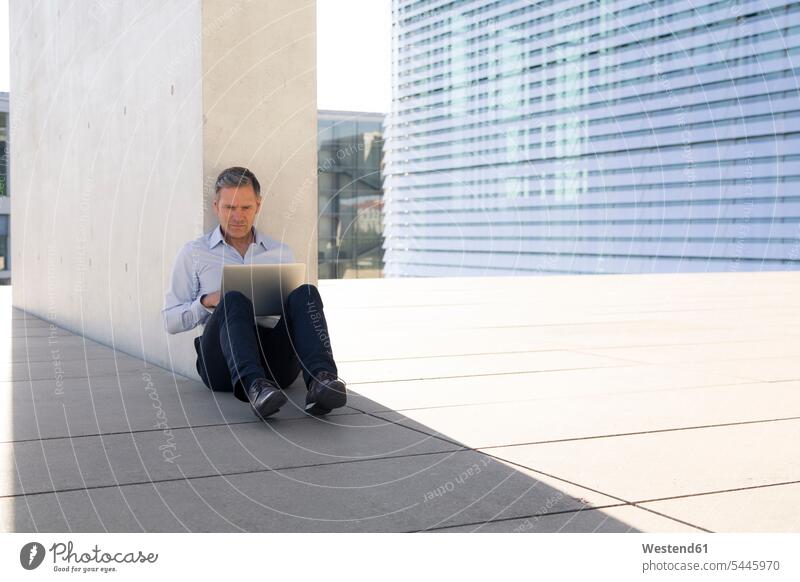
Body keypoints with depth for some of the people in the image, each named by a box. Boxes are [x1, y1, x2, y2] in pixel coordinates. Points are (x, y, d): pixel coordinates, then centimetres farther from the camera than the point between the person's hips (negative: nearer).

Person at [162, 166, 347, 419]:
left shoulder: (281, 253, 23)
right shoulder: (193, 253, 17)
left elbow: (296, 312, 23)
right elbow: (171, 321, 14)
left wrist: (278, 304, 0)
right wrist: (208, 301, -5)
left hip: (275, 360, 2)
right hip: (222, 362, -2)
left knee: (305, 293, -25)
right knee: (234, 301, -33)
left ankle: (321, 380, -49)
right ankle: (253, 387, -58)